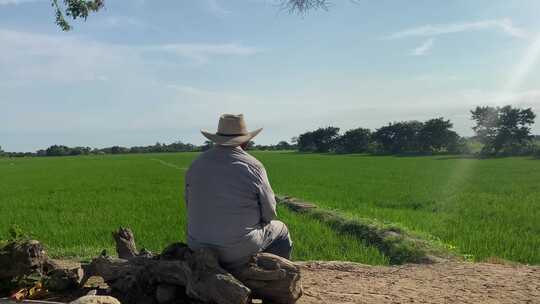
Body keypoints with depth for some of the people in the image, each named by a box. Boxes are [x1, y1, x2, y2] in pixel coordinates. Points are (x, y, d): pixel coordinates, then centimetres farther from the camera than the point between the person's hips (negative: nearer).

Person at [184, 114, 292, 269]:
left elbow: (190, 205, 8)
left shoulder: (196, 164, -2)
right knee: (280, 230, 22)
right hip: (240, 251, -4)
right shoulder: (253, 167, -14)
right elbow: (269, 213, -7)